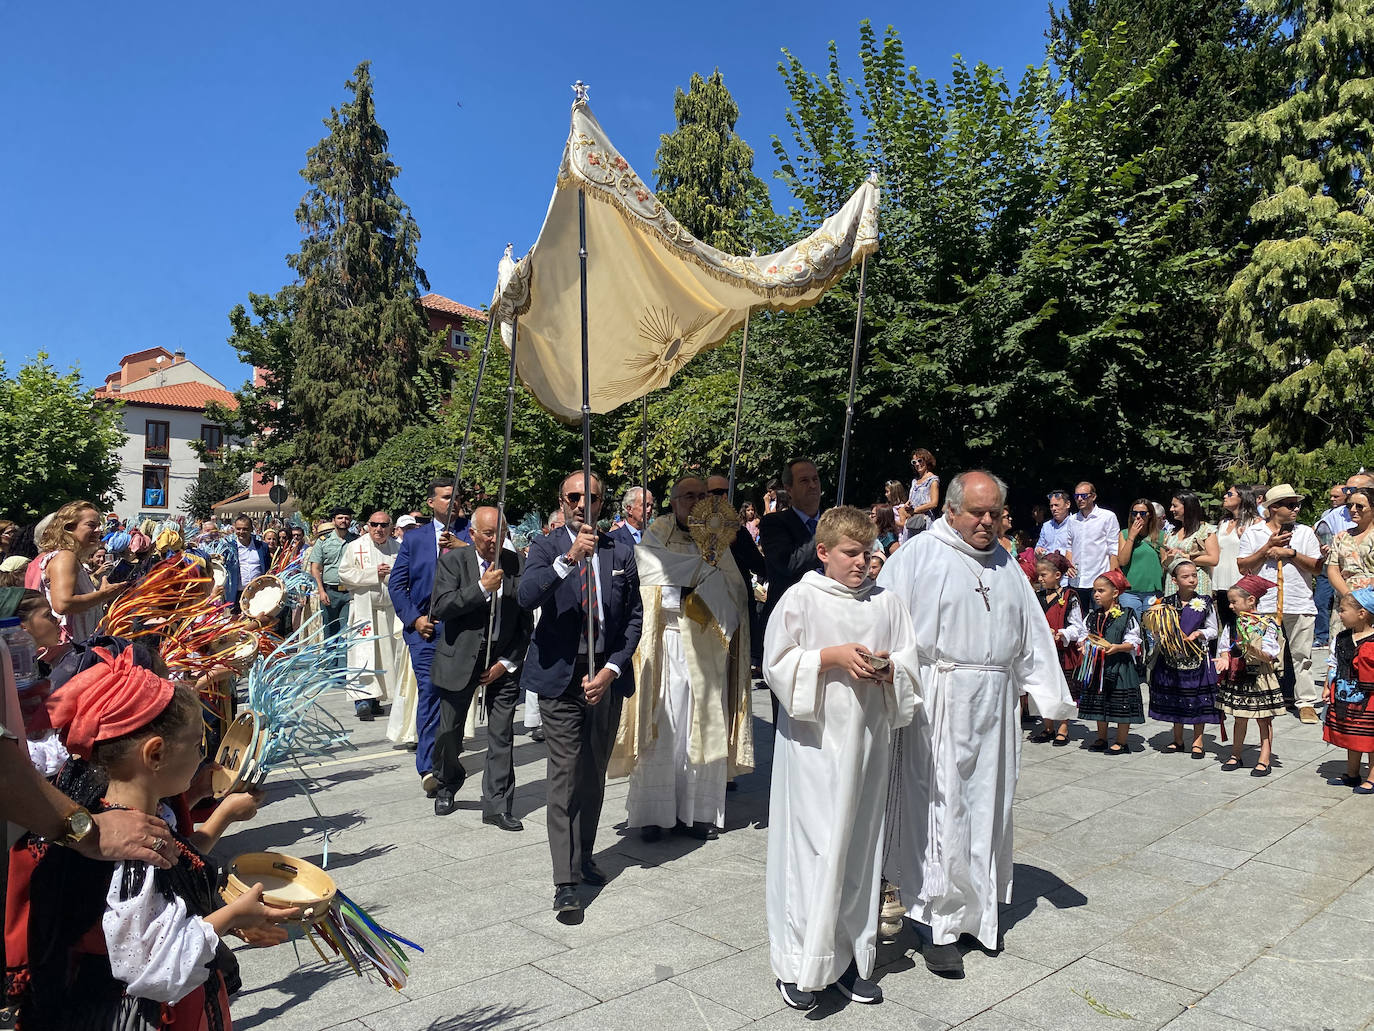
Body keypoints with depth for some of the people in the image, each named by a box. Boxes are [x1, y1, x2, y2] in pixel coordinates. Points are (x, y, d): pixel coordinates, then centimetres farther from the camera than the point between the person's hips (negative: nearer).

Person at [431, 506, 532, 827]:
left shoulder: (517, 563, 0)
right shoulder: (453, 560, -4)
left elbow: (526, 620, 2)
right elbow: (441, 607, -16)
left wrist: (508, 662, -4)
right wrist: (482, 587, -23)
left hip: (503, 662, 1)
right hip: (460, 659, -1)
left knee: (502, 736, 0)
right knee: (449, 731, 11)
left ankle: (497, 806, 11)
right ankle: (448, 784, 39)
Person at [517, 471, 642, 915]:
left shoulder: (621, 552, 6)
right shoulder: (545, 547, -1)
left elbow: (634, 616, 5)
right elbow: (526, 596, -20)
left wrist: (612, 669, -6)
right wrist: (569, 558, -32)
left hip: (607, 675, 3)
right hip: (561, 677, -3)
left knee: (595, 774, 14)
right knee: (565, 776, -4)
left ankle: (583, 857, 31)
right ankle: (565, 881, 1)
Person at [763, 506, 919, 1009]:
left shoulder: (886, 602, 7)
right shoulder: (800, 599, -4)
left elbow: (909, 665, 10)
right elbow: (777, 664, -6)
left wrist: (887, 669, -11)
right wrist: (833, 656, -16)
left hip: (866, 739, 4)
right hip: (813, 740, -4)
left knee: (858, 845, 11)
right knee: (812, 846, -4)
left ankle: (849, 957, 25)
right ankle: (798, 964, 10)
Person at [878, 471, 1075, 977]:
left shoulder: (1006, 565, 14)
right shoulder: (917, 556, -5)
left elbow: (1032, 635, 17)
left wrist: (1050, 697, 15)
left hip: (993, 705, 6)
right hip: (939, 702, -6)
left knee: (987, 803, 13)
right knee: (941, 808, -3)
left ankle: (979, 908, 29)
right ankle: (943, 925, 8)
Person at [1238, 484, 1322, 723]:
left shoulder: (1305, 532, 11)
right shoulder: (1253, 534, 7)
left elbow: (1317, 568, 5)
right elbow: (1242, 567, -1)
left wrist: (1291, 553, -8)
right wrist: (1269, 547, -7)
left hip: (1300, 604, 1)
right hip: (1264, 603, -1)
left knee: (1301, 654, 1)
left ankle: (1306, 702, 8)